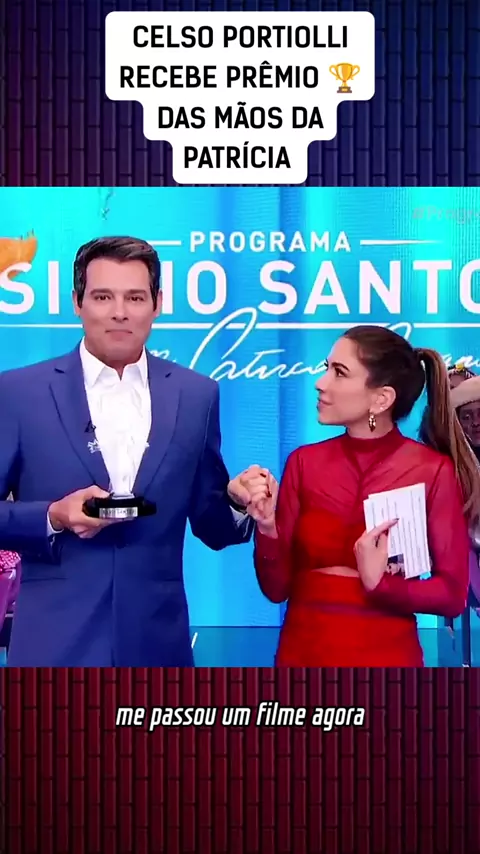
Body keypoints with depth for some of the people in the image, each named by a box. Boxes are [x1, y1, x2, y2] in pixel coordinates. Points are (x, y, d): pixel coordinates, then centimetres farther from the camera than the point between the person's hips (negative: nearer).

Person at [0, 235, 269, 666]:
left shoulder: (196, 395, 6)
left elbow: (211, 526, 10)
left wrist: (238, 502, -11)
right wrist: (52, 517, -17)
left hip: (158, 644, 2)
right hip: (55, 644, -2)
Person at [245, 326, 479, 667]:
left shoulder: (433, 471, -11)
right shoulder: (304, 462, -2)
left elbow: (452, 594, -8)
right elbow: (277, 588, -1)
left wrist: (380, 584, -22)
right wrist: (267, 527, -18)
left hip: (386, 656, -3)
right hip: (303, 651, 3)